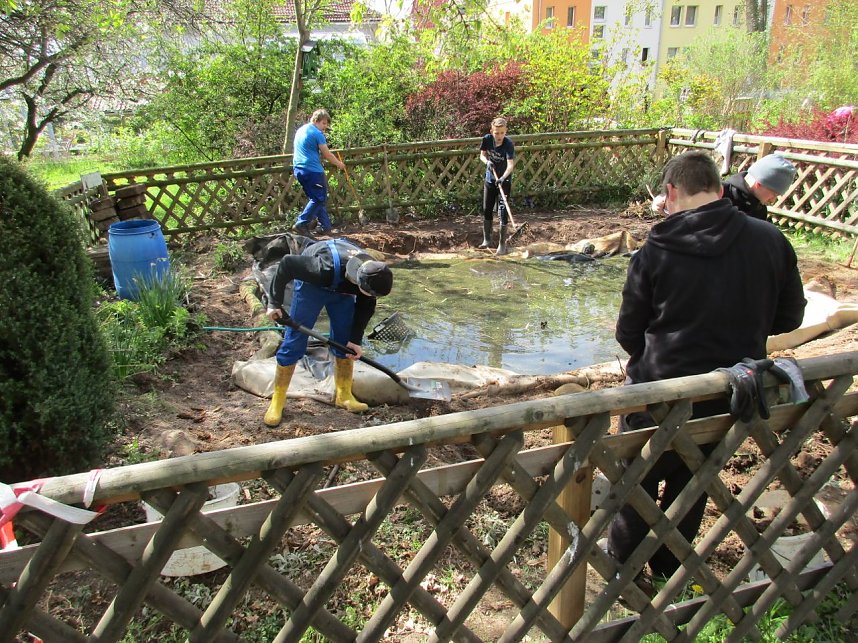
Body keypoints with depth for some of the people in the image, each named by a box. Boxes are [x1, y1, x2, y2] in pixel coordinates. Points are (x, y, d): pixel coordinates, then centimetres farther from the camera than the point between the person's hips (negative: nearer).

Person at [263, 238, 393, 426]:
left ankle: (344, 395, 16)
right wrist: (275, 303, -26)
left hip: (342, 288, 5)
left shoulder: (373, 275, -28)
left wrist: (355, 339, -10)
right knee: (294, 341, -6)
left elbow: (365, 307, -8)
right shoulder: (324, 269, -45)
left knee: (344, 340, 2)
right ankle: (277, 401, 4)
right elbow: (287, 263, -32)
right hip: (312, 284, -4)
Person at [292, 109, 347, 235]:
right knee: (319, 198, -2)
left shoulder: (301, 130, 16)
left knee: (316, 198, 14)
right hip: (313, 170, -9)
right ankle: (301, 224, -8)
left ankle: (326, 227, 18)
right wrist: (339, 164, 6)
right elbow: (327, 154, -7)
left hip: (299, 169, 9)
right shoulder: (317, 133, -11)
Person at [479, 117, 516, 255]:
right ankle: (487, 239, 29)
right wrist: (487, 161, -19)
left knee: (503, 212, -7)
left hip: (504, 181, -5)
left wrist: (503, 177, -51)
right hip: (489, 180, 5)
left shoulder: (508, 144, -24)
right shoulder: (487, 139, -11)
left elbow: (511, 164, -34)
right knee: (486, 210, 13)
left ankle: (502, 243, 2)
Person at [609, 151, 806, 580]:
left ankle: (623, 564, 34)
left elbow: (628, 333, -8)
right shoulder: (770, 241, -8)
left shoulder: (656, 251, -16)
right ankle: (670, 566, 39)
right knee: (692, 482, 23)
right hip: (731, 398, 3)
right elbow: (790, 318, 3)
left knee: (637, 479, 19)